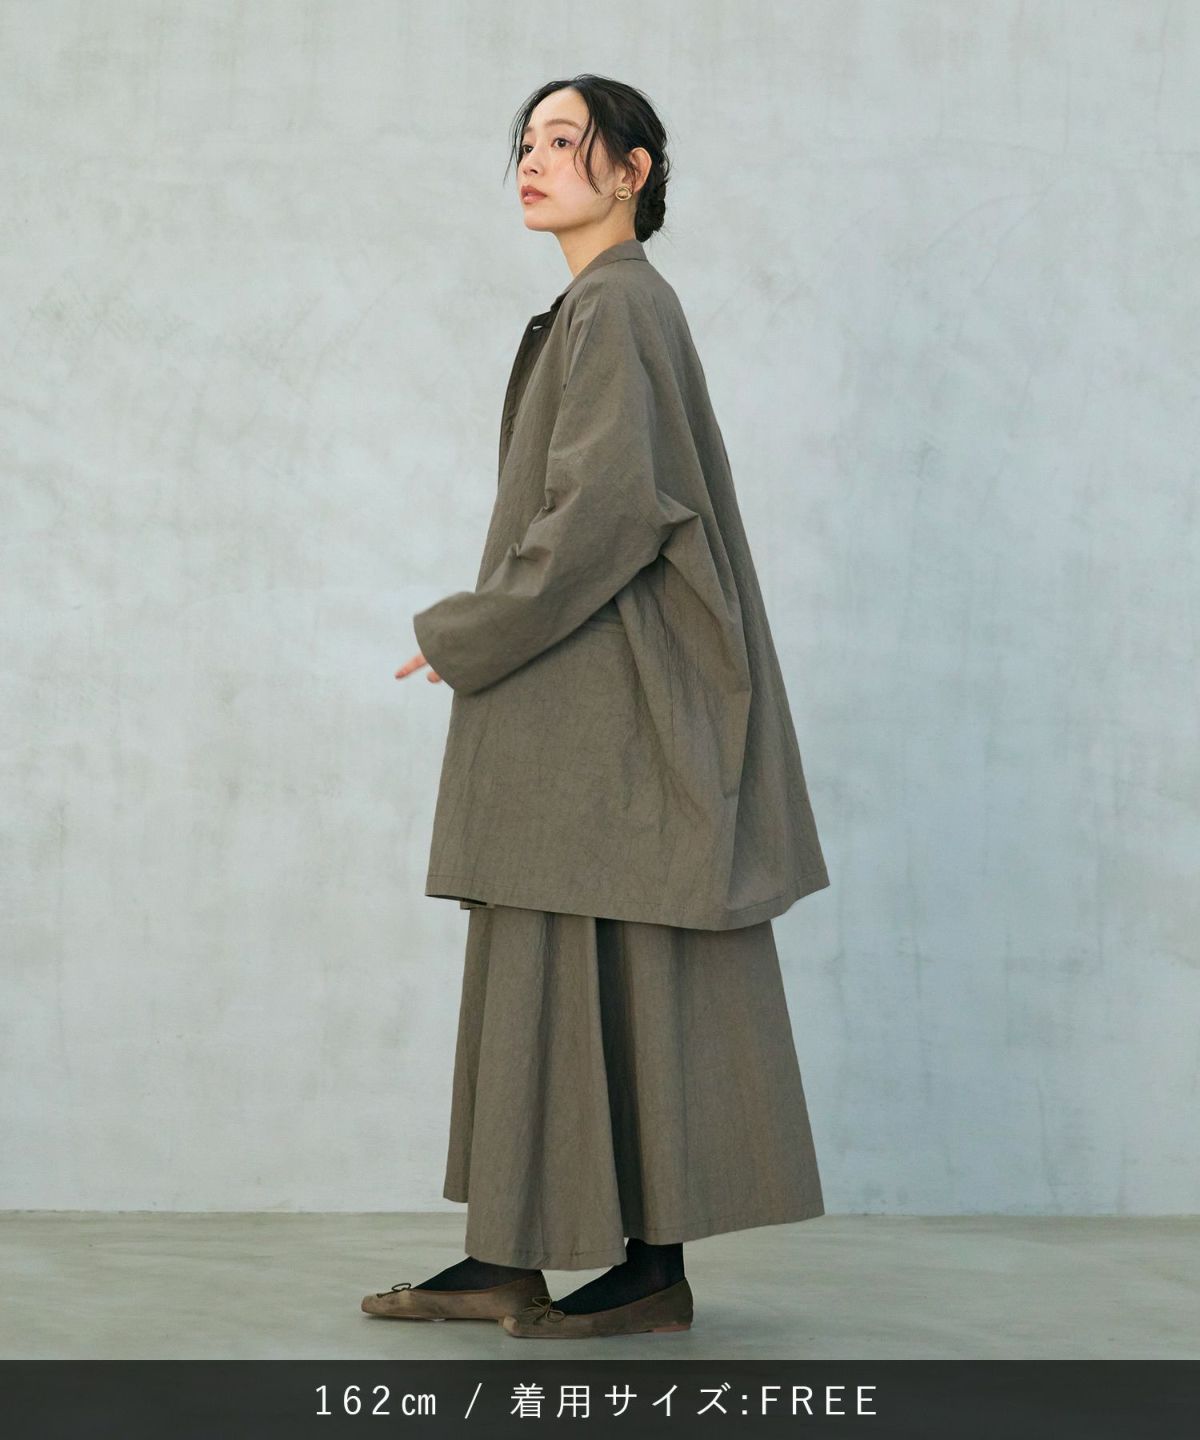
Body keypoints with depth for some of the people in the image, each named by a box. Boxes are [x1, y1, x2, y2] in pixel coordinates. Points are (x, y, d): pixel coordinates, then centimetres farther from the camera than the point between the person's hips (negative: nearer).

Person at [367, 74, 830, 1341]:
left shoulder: (619, 306, -12)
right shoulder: (593, 313, 18)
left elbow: (606, 508, -21)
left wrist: (465, 636, -13)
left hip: (606, 696, -10)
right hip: (569, 708, 10)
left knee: (625, 976, -5)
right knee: (543, 975, 9)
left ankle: (653, 1270, 2)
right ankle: (507, 1261, 12)